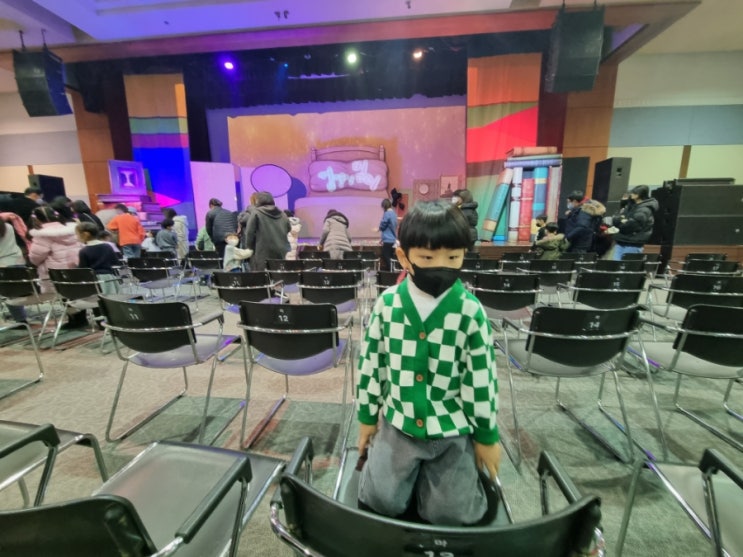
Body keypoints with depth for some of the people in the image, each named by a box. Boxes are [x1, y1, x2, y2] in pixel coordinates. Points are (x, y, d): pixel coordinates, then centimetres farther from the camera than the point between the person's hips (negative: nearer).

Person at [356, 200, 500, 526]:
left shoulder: (470, 311, -14)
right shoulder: (387, 304, -11)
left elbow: (482, 378, -6)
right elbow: (370, 364, -1)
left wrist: (486, 436, 2)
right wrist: (367, 417, 6)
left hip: (452, 429, -1)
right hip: (398, 422, 1)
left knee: (449, 514, -2)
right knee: (381, 501, -3)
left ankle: (429, 472, 28)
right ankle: (415, 470, 27)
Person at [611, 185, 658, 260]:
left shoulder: (644, 211, -12)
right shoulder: (631, 205, 13)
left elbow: (628, 226, -23)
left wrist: (618, 221, -7)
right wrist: (620, 220, -6)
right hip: (620, 243, 8)